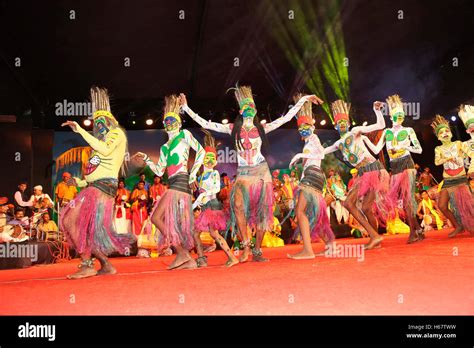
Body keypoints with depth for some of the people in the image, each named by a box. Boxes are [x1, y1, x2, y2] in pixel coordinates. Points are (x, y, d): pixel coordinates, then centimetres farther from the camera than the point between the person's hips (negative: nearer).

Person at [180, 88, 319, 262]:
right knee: (238, 204, -26)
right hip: (243, 173, -1)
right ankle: (246, 245, -16)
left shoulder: (261, 128, 11)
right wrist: (186, 107, 5)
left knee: (261, 210, -1)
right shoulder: (233, 128, 9)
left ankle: (257, 251, 8)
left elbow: (286, 117, 14)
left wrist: (303, 99, 15)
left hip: (261, 171, 2)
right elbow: (205, 123, 6)